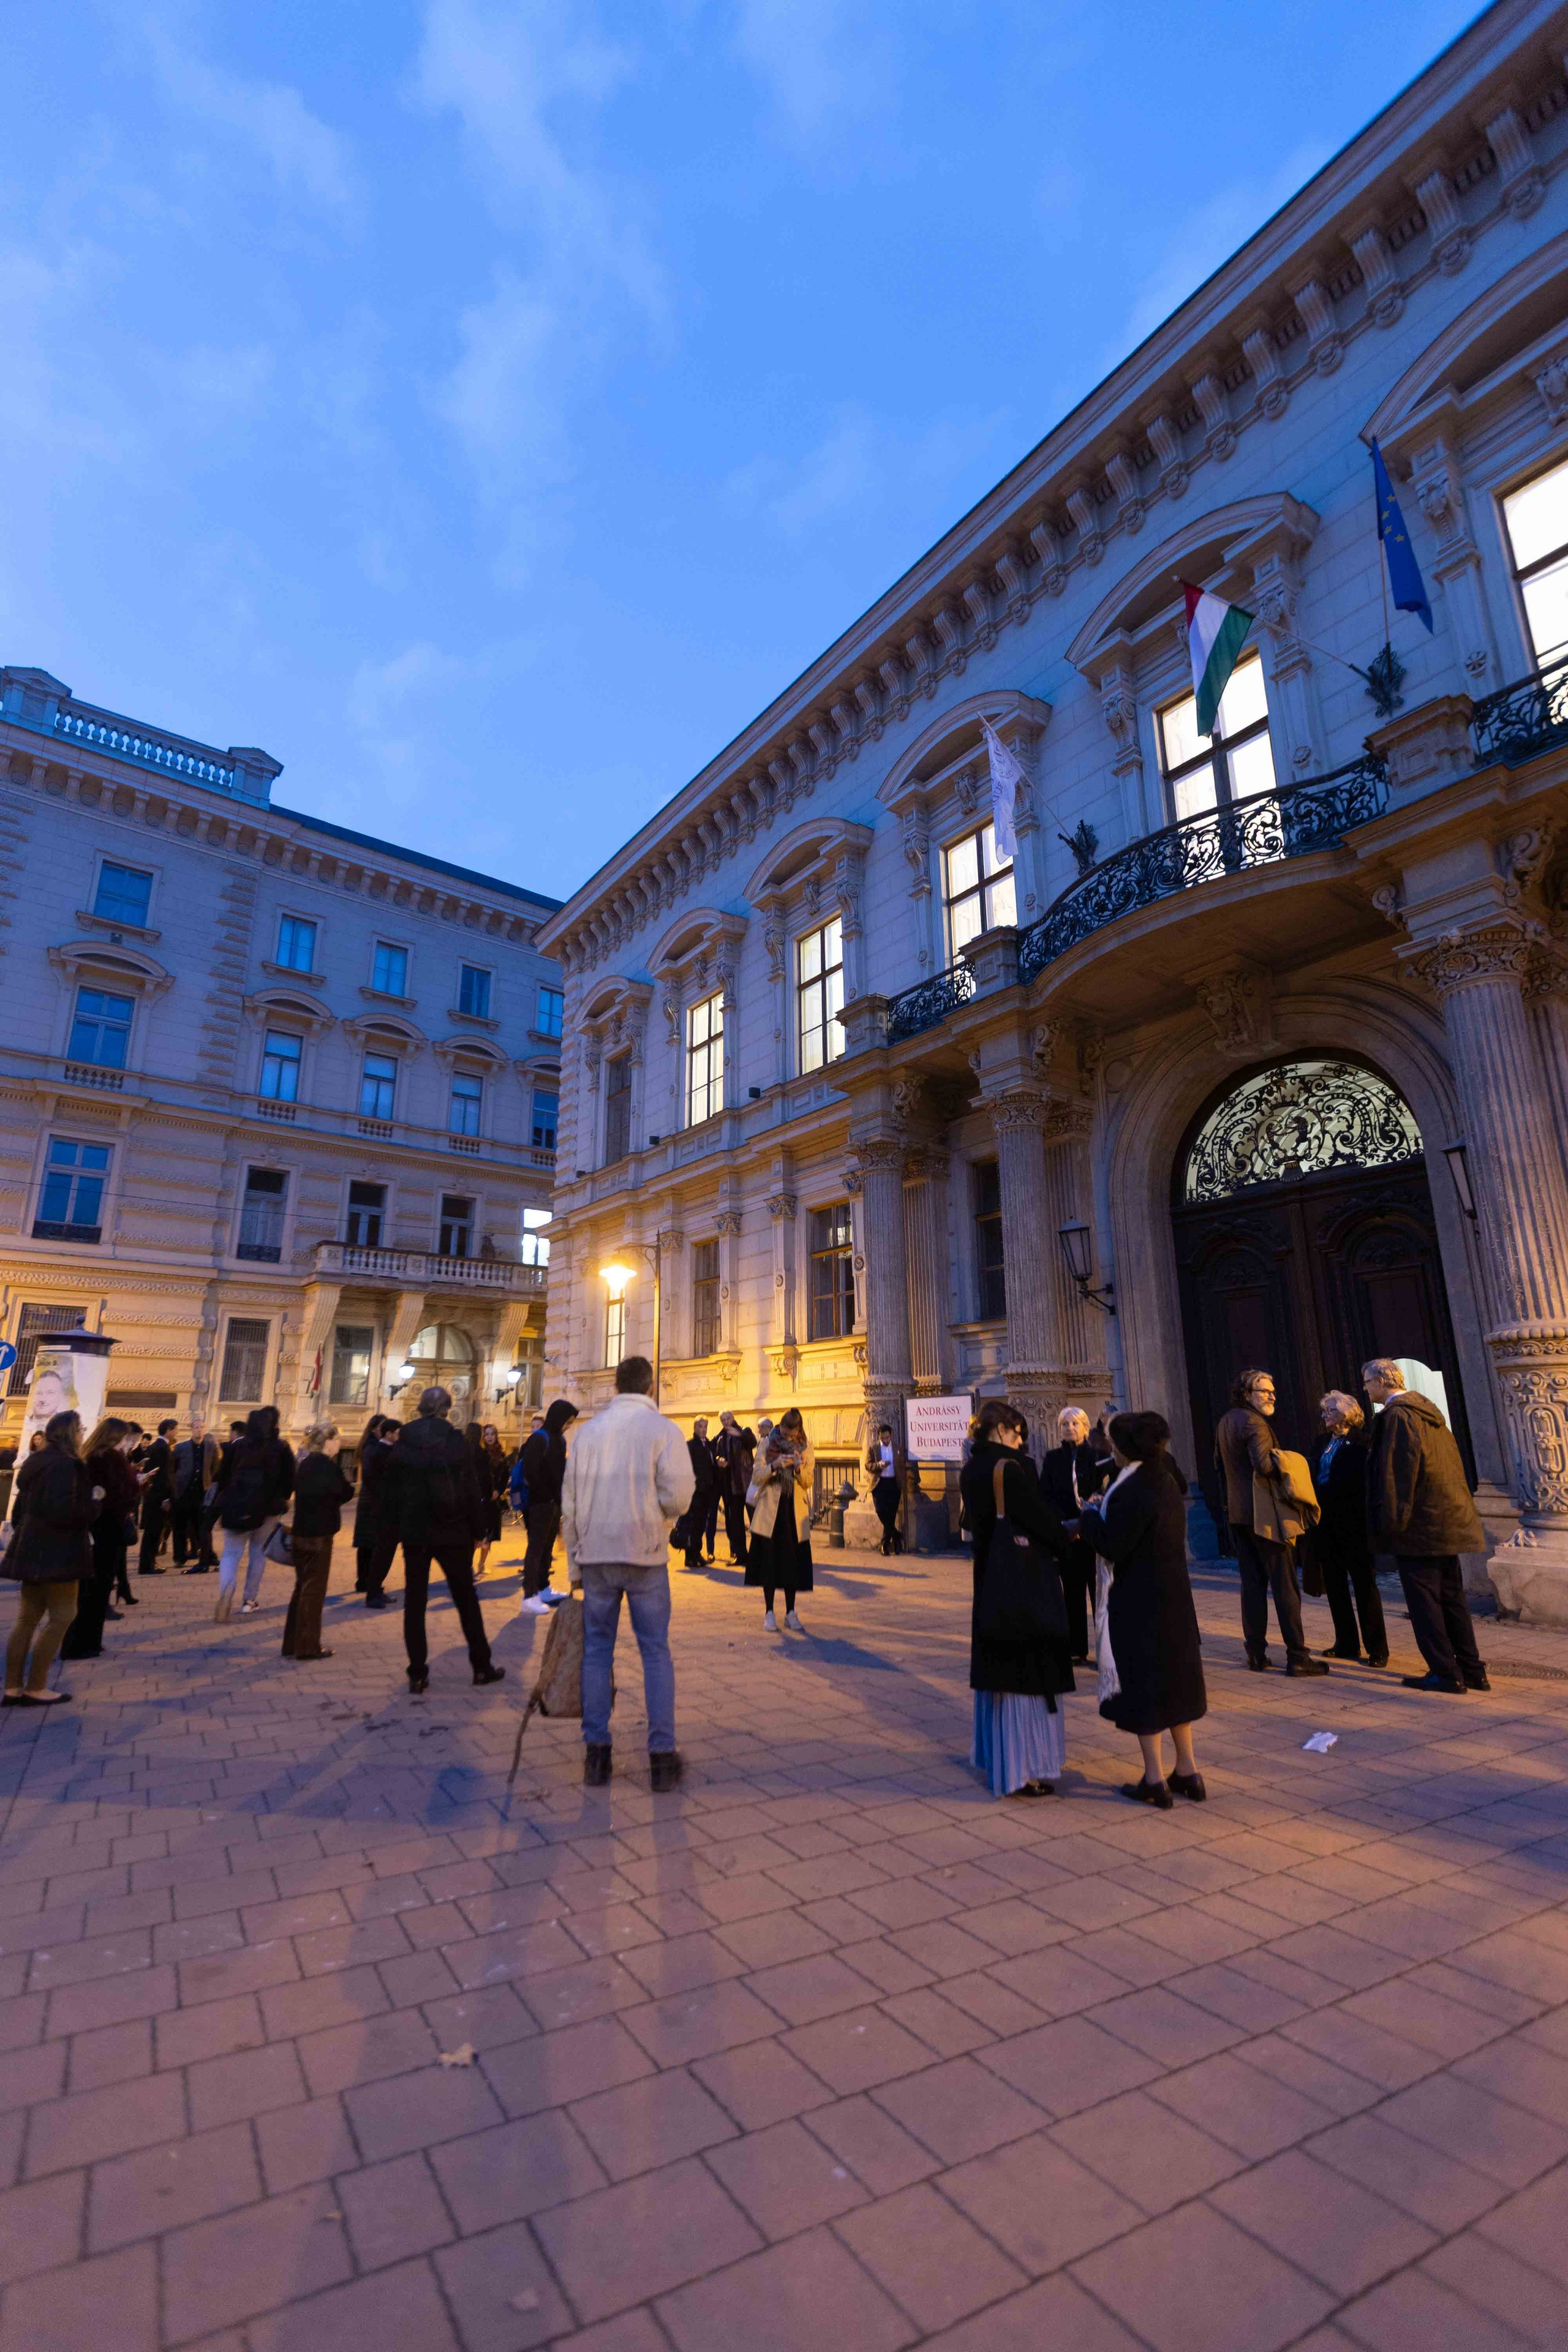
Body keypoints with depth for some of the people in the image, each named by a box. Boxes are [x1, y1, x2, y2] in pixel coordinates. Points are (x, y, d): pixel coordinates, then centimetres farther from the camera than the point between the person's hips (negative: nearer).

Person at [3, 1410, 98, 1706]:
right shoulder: (65, 1464, -19)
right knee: (61, 1616, -1)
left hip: (33, 1551, 10)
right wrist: (94, 1501, -11)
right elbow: (62, 1512, -26)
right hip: (56, 1553, -10)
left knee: (28, 1618, 13)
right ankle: (35, 1688, 2)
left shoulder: (37, 1462, 13)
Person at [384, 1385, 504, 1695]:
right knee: (466, 1599, 10)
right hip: (452, 1533, -1)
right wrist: (477, 1529, 2)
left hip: (414, 1533, 1)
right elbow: (472, 1490, -6)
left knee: (414, 1602, 8)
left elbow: (392, 1491, 3)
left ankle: (417, 1674, 9)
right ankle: (482, 1667, 17)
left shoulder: (403, 1443, -1)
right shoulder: (455, 1441, -7)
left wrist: (394, 1528, 12)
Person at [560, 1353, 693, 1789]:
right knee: (656, 1652, 8)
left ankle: (596, 1753, 16)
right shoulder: (664, 1430, -6)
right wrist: (659, 1512, 7)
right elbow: (678, 1496, -16)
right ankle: (662, 1755, 10)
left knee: (597, 1650, 13)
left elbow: (569, 1503, 7)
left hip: (594, 1555, 3)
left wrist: (575, 1564, 15)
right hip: (645, 1556, -3)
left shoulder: (588, 1430, 5)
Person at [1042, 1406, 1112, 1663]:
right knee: (1073, 1592, 6)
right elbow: (1046, 1496, 0)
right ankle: (1077, 1650, 13)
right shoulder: (1053, 1459, 6)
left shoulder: (1098, 1456, 0)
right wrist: (1064, 1524, -13)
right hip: (1067, 1534, 2)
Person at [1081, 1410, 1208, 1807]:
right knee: (1174, 1679, 19)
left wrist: (1092, 1512, -7)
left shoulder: (1134, 1491, -24)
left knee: (1142, 1685, 4)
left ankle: (1155, 1781, 14)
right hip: (1175, 1596, 9)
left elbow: (1112, 1547, -22)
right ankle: (1187, 1772, 28)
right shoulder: (1166, 1480, 3)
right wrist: (1105, 1510, 13)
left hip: (1139, 1603, -8)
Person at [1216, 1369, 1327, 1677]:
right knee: (1285, 1585, 0)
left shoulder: (1225, 1422, 13)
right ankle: (1297, 1655, 4)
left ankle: (1256, 1654, 15)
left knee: (1253, 1584, 12)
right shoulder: (1254, 1422, -16)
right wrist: (1281, 1463, -10)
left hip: (1237, 1512, 8)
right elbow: (1263, 1465, -28)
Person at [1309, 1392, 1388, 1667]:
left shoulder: (1360, 1442, -8)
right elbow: (1317, 1479, 12)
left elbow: (1362, 1480, -17)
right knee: (1335, 1585, 12)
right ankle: (1346, 1643, 21)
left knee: (1364, 1585, 0)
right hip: (1326, 1523, 7)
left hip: (1353, 1521, -7)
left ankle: (1377, 1648, 8)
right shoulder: (1325, 1443, 14)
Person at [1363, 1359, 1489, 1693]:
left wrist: (1393, 1520, -17)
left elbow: (1397, 1471, -21)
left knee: (1423, 1601, -1)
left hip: (1419, 1525, -9)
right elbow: (1452, 1462, 17)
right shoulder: (1427, 1409, 13)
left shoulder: (1397, 1415, -16)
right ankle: (1472, 1671, 21)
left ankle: (1446, 1673, 3)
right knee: (1452, 1599, 15)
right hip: (1447, 1521, 9)